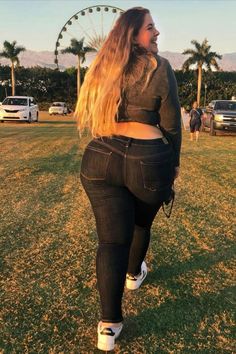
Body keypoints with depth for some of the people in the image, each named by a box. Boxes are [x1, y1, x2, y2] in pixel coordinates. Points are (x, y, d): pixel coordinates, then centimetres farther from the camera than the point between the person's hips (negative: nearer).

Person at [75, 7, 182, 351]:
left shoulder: (101, 69, 11)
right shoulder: (159, 68, -5)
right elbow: (171, 124, -2)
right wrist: (174, 162, 12)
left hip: (100, 159, 3)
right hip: (148, 161, -2)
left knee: (112, 238, 1)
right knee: (141, 223, 25)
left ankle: (109, 324, -1)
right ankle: (134, 274, 50)